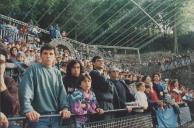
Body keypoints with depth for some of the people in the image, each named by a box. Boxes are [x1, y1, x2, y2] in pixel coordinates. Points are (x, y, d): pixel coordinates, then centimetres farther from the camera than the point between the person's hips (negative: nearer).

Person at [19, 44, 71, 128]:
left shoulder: (57, 72, 14)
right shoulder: (33, 69, -2)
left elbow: (62, 92, 8)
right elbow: (25, 90, -14)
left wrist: (65, 107, -11)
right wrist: (28, 109, -29)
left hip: (55, 116, 5)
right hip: (38, 116, -5)